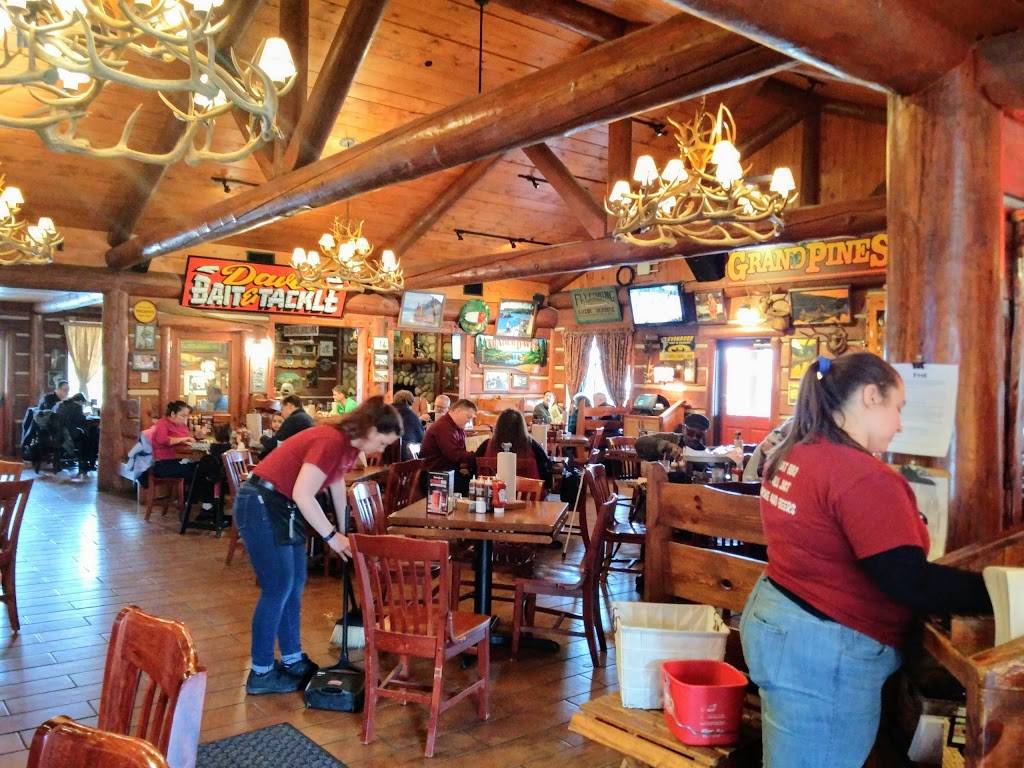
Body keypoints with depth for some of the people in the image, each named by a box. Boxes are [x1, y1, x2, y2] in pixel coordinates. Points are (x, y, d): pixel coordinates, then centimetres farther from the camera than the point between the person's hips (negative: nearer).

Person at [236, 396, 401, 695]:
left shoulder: (349, 445, 5)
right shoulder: (330, 442, -25)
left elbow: (338, 490, 15)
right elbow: (302, 495, -30)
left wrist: (347, 533, 16)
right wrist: (332, 537, -23)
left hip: (284, 508, 10)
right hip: (260, 505, -10)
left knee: (295, 584, 13)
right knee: (277, 588, -4)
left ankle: (292, 660, 26)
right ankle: (261, 673, 9)